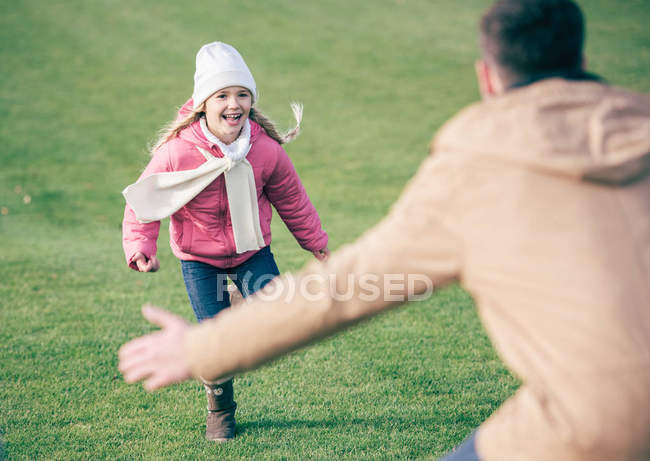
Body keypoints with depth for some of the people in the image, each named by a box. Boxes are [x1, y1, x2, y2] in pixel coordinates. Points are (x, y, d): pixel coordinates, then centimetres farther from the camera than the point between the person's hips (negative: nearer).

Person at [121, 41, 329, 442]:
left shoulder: (267, 150, -16)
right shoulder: (177, 152, -25)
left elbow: (292, 199, 2)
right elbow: (143, 203, -11)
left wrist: (316, 241, 14)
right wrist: (141, 249, -26)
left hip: (253, 251, 2)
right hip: (199, 258, -2)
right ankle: (220, 412, 24)